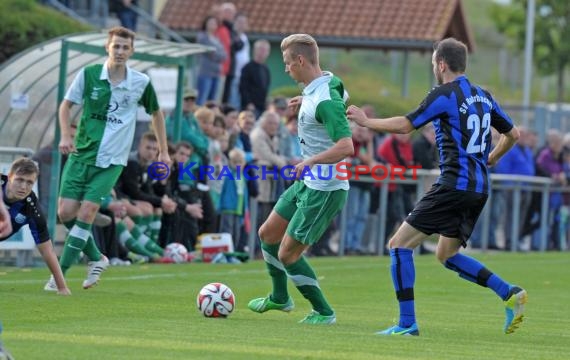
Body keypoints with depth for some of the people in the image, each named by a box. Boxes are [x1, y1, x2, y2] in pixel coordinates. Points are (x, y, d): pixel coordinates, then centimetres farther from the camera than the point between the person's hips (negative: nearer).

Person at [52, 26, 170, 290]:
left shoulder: (141, 82, -3)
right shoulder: (88, 75, -4)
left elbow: (156, 113, 14)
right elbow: (66, 105, 6)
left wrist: (163, 151, 13)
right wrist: (66, 135, -10)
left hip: (112, 160, -1)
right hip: (81, 153, 2)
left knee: (86, 212, -13)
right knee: (65, 212, -5)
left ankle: (60, 273, -5)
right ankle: (96, 258, 18)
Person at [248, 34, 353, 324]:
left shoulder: (325, 101, -26)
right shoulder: (328, 82, 4)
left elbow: (346, 147, -34)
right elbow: (343, 97, 28)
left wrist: (311, 161, -29)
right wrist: (305, 102, 19)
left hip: (324, 190, -10)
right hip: (307, 183, 10)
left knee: (288, 254, -5)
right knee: (267, 234, 20)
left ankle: (323, 312, 9)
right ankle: (280, 298, 39)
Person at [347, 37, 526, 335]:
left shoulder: (444, 95, -9)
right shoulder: (484, 97, 14)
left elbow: (405, 125, -8)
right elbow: (513, 134, 21)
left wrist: (365, 121, 5)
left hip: (454, 185, -8)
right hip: (479, 188, 8)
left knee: (399, 245, -2)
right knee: (447, 255, 21)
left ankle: (407, 323, -6)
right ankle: (509, 293, 6)